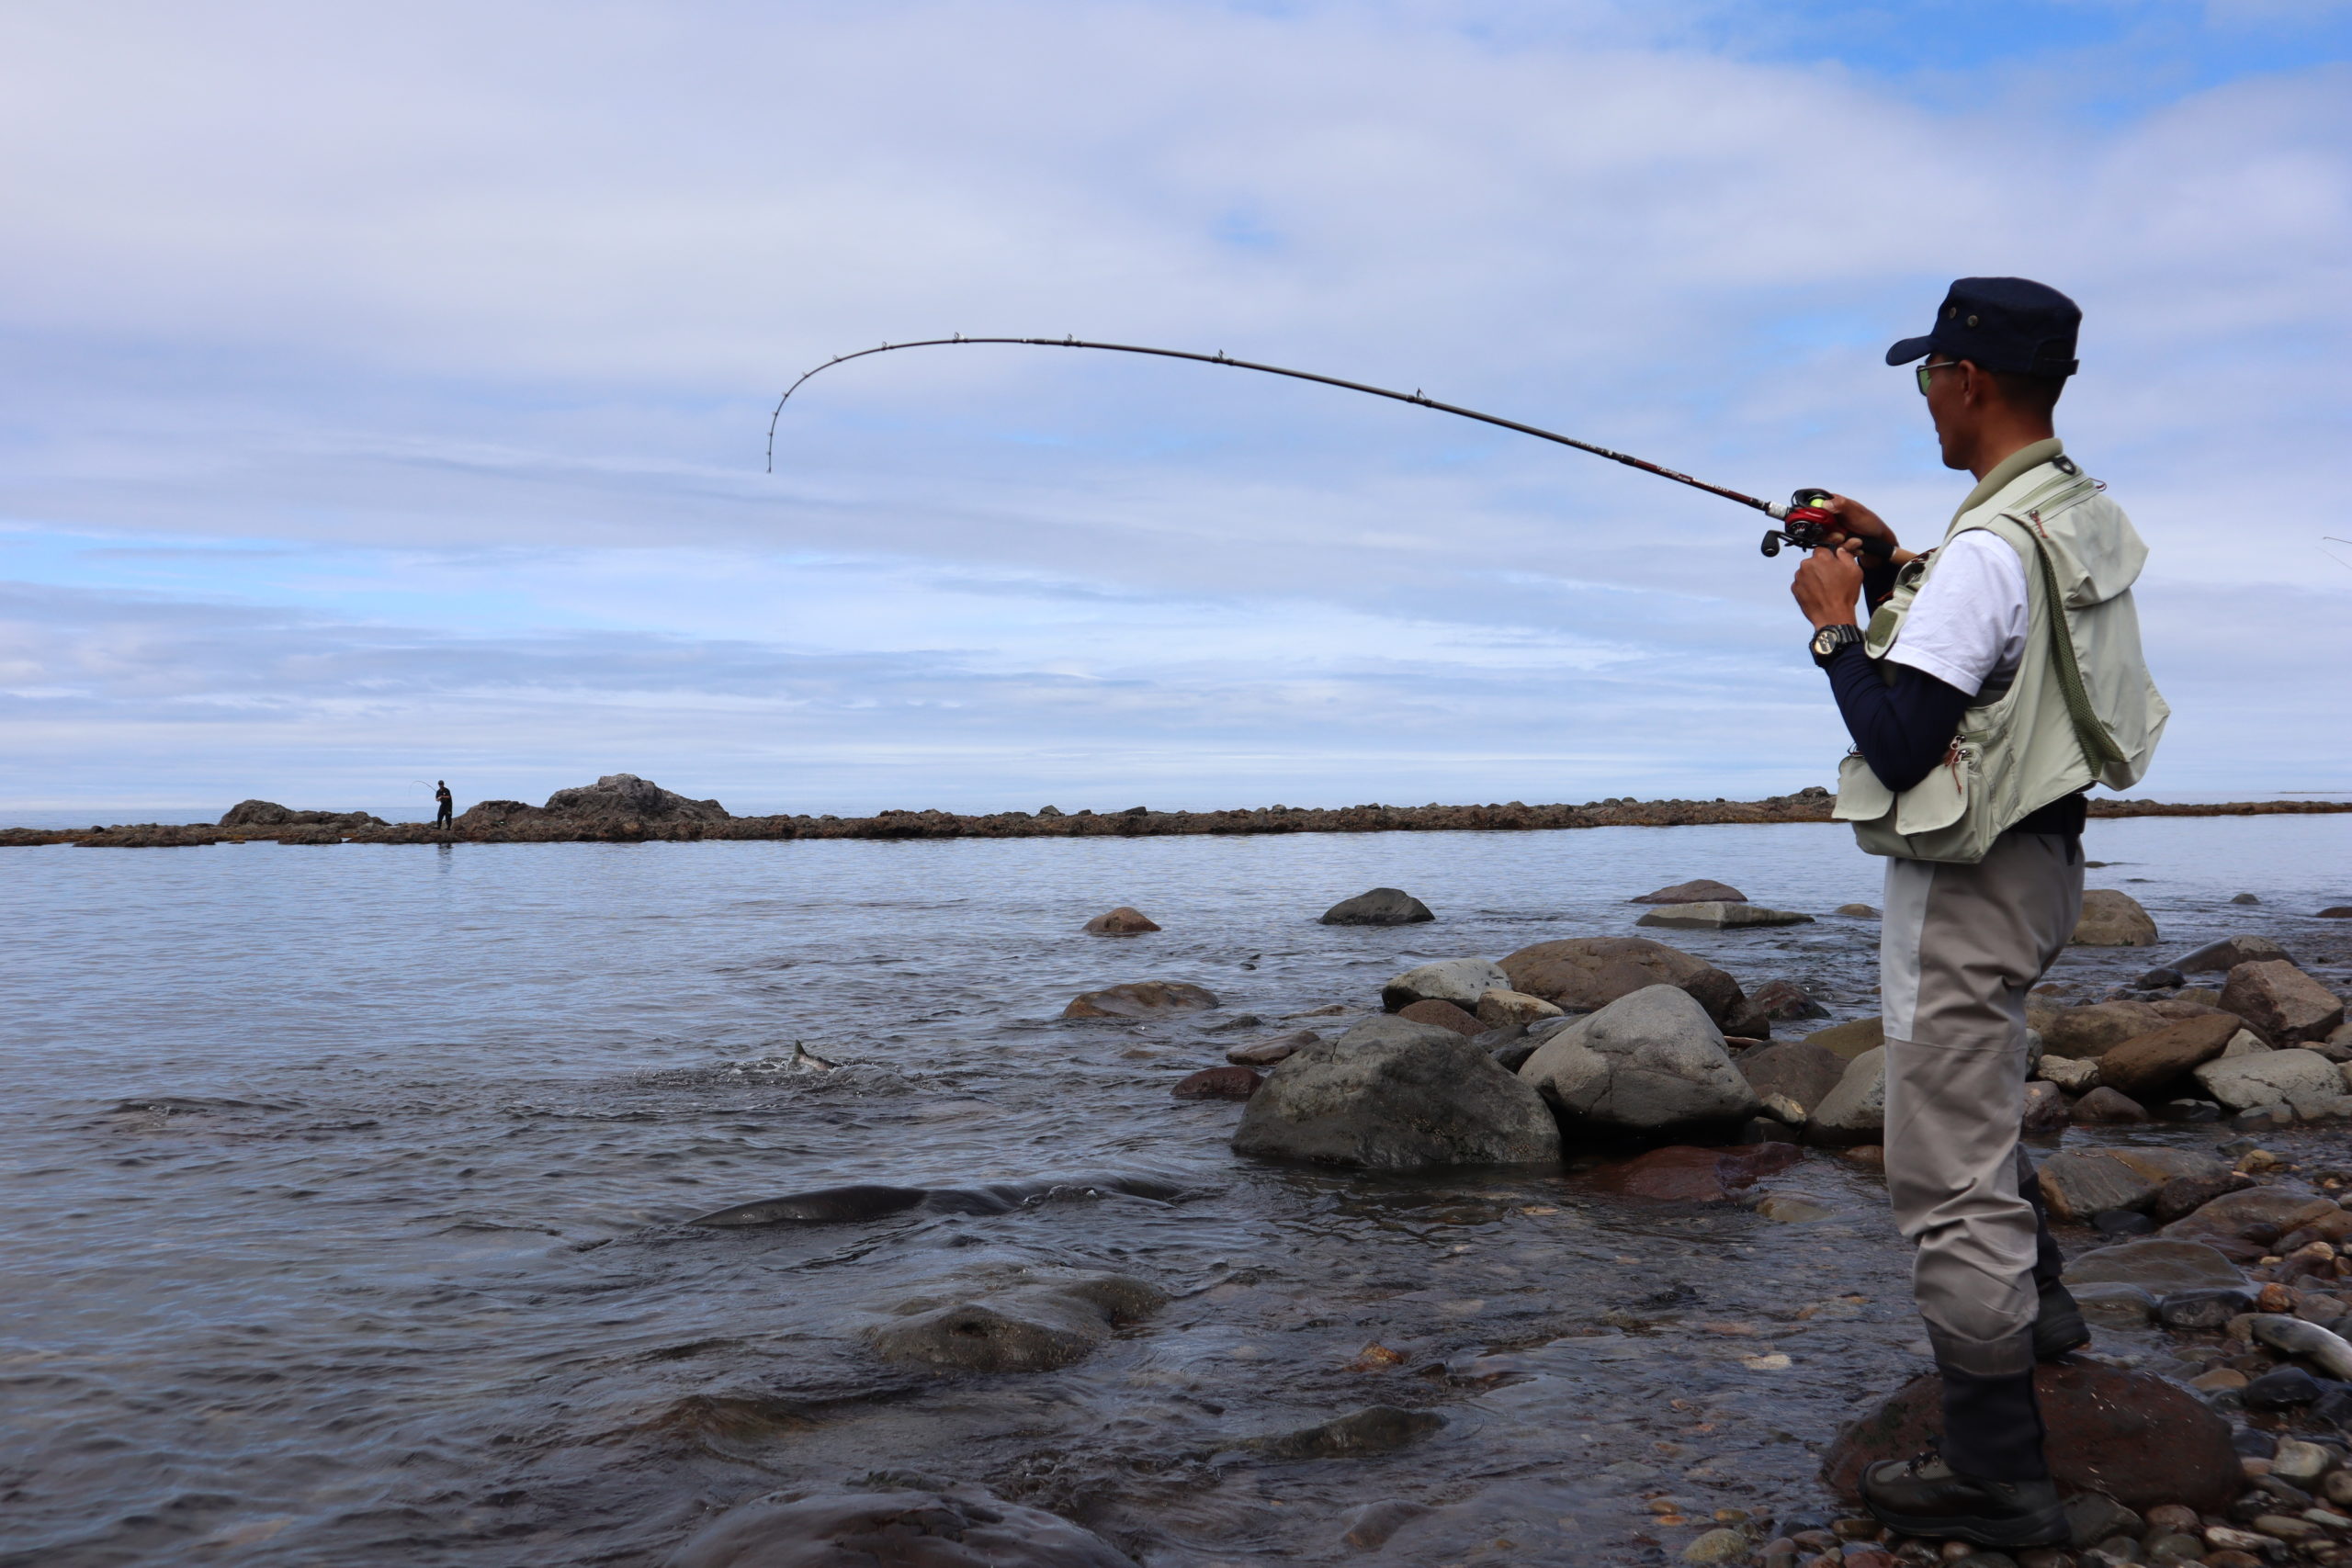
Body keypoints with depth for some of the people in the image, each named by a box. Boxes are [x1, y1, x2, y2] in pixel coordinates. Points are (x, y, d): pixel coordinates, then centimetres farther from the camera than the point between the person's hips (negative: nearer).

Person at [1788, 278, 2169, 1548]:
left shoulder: (1988, 548, -24)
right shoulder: (2088, 518, 6)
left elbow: (1899, 746, -26)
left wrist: (1836, 622, -13)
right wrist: (1897, 570, 13)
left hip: (1967, 883, -10)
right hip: (2039, 858, 10)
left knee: (1948, 1174, -3)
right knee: (1974, 1095, 31)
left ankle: (1997, 1479, 5)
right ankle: (2035, 1305, 47)